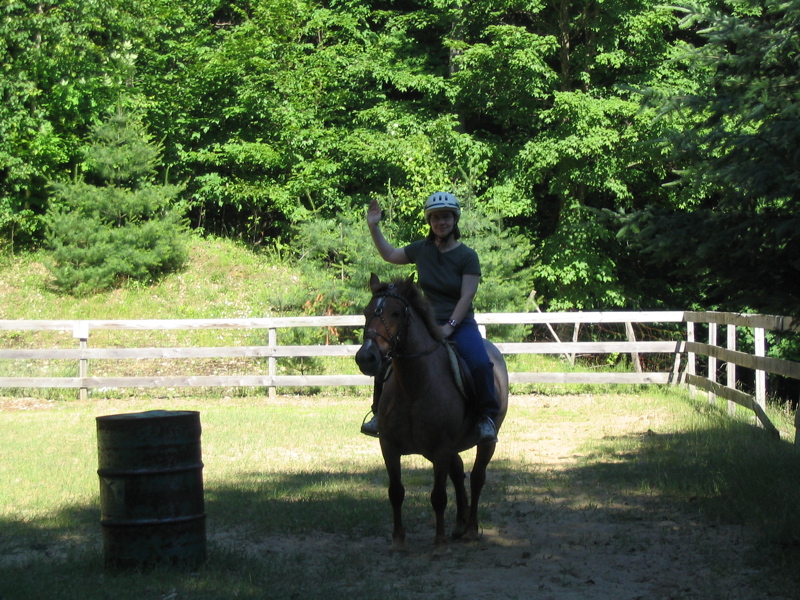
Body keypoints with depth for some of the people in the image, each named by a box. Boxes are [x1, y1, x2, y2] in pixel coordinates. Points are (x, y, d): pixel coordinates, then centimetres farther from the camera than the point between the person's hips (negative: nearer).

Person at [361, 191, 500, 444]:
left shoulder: (467, 256, -6)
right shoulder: (421, 249, 6)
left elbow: (467, 297, -12)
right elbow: (389, 255, 22)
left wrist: (449, 327, -21)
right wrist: (374, 227, 14)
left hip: (460, 324, -4)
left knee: (480, 364, -31)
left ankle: (487, 417, -16)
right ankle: (380, 412, 3)